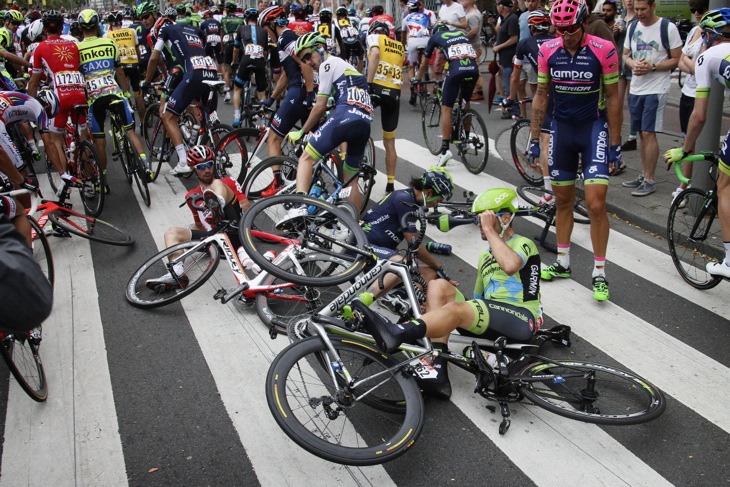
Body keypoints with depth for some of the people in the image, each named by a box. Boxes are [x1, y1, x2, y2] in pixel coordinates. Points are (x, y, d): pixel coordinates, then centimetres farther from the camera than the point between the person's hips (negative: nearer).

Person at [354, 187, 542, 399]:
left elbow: (511, 265, -22)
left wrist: (489, 230, -10)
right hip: (490, 320, 7)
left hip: (522, 318, -7)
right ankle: (437, 371, -28)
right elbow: (478, 300, 28)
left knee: (455, 309, -33)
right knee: (438, 286, -14)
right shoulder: (485, 255, 28)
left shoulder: (524, 244, 4)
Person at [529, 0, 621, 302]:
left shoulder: (603, 50, -12)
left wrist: (615, 145, -7)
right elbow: (541, 95, 5)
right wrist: (534, 139, 4)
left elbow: (612, 99, -6)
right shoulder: (548, 50, -2)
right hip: (561, 129, 4)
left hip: (594, 129, -3)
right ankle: (563, 263, 26)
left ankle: (599, 273, 4)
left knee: (596, 204, -10)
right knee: (562, 200, 11)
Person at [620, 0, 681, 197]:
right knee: (641, 133, 12)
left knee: (648, 133, -8)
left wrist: (652, 67, -19)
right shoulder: (633, 27, 9)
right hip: (636, 88, 6)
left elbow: (677, 59, -6)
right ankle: (643, 174, 23)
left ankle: (649, 181, 0)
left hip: (656, 88, -6)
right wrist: (634, 64, -6)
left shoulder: (668, 27, -7)